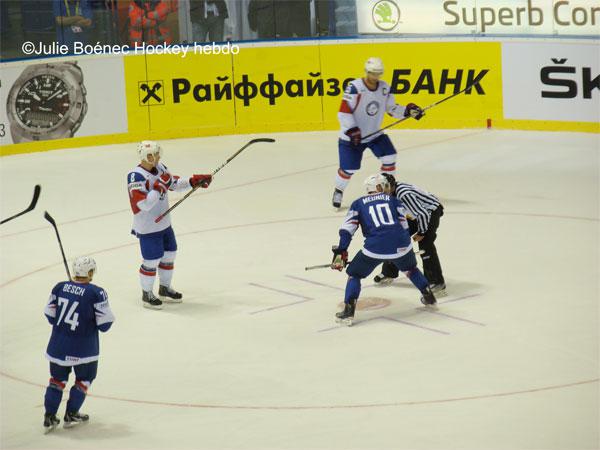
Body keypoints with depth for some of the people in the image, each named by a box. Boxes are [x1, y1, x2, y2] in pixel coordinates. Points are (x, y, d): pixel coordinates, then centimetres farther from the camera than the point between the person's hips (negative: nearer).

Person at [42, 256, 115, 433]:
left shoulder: (59, 287, -3)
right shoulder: (96, 293, -16)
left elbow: (50, 315, 5)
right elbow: (104, 324, -13)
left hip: (58, 345, 4)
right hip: (83, 349, -4)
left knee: (58, 378, 18)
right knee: (84, 378, 18)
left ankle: (49, 417, 15)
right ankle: (71, 415, 20)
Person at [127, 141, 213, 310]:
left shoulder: (160, 168, 2)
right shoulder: (136, 177, -25)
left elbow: (174, 183, 16)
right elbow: (144, 204, -31)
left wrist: (195, 181, 6)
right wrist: (159, 186, -30)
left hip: (164, 223, 9)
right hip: (148, 228, -9)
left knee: (169, 254, 18)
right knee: (152, 261, -1)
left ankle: (165, 288, 36)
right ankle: (147, 294, 17)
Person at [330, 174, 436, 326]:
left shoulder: (358, 204, 18)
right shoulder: (394, 200, 20)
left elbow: (347, 230, 7)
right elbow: (404, 225, 17)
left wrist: (340, 251, 8)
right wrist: (406, 248, 27)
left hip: (375, 248, -2)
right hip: (401, 245, 2)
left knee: (354, 274, 15)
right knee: (410, 268, 34)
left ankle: (348, 311, 1)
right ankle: (428, 296, 39)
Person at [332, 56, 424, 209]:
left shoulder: (385, 88, -3)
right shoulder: (354, 87, -22)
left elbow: (391, 109, 8)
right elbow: (344, 112, -21)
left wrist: (408, 111, -8)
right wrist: (352, 131, -29)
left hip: (375, 134, 5)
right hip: (351, 137, -5)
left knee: (389, 158, -7)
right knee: (348, 168, -6)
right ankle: (338, 192, 21)